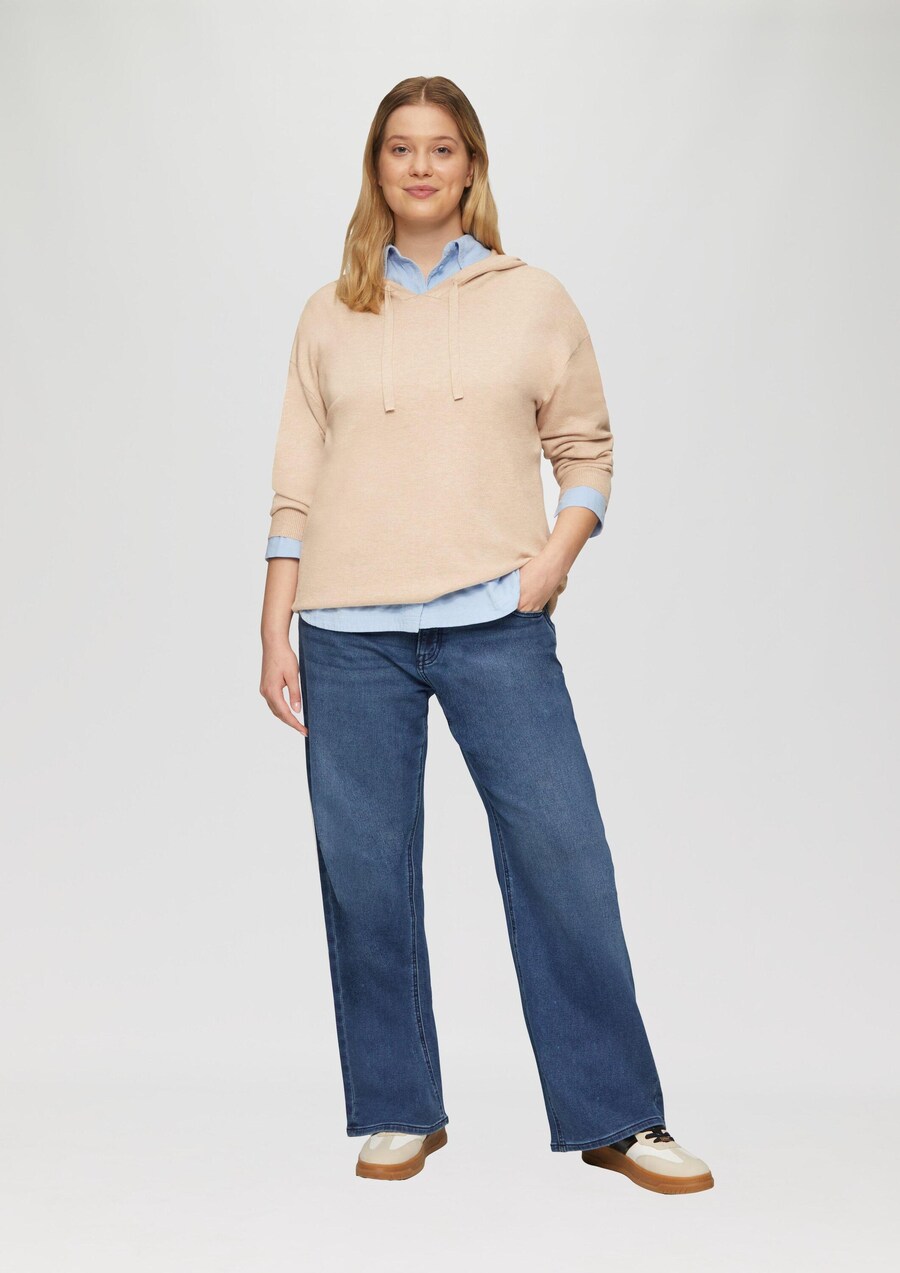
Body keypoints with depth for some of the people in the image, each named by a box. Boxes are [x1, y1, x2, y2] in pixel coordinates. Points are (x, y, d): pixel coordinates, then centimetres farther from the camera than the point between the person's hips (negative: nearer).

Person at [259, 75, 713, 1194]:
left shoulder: (535, 302, 9)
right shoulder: (330, 317, 12)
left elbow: (587, 449, 11)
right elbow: (295, 488, 11)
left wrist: (560, 547, -7)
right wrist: (277, 632, 6)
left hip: (496, 625, -1)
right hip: (351, 636, 2)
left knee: (563, 858, -5)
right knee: (364, 875, 4)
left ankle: (614, 1118, 7)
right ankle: (398, 1113, 19)